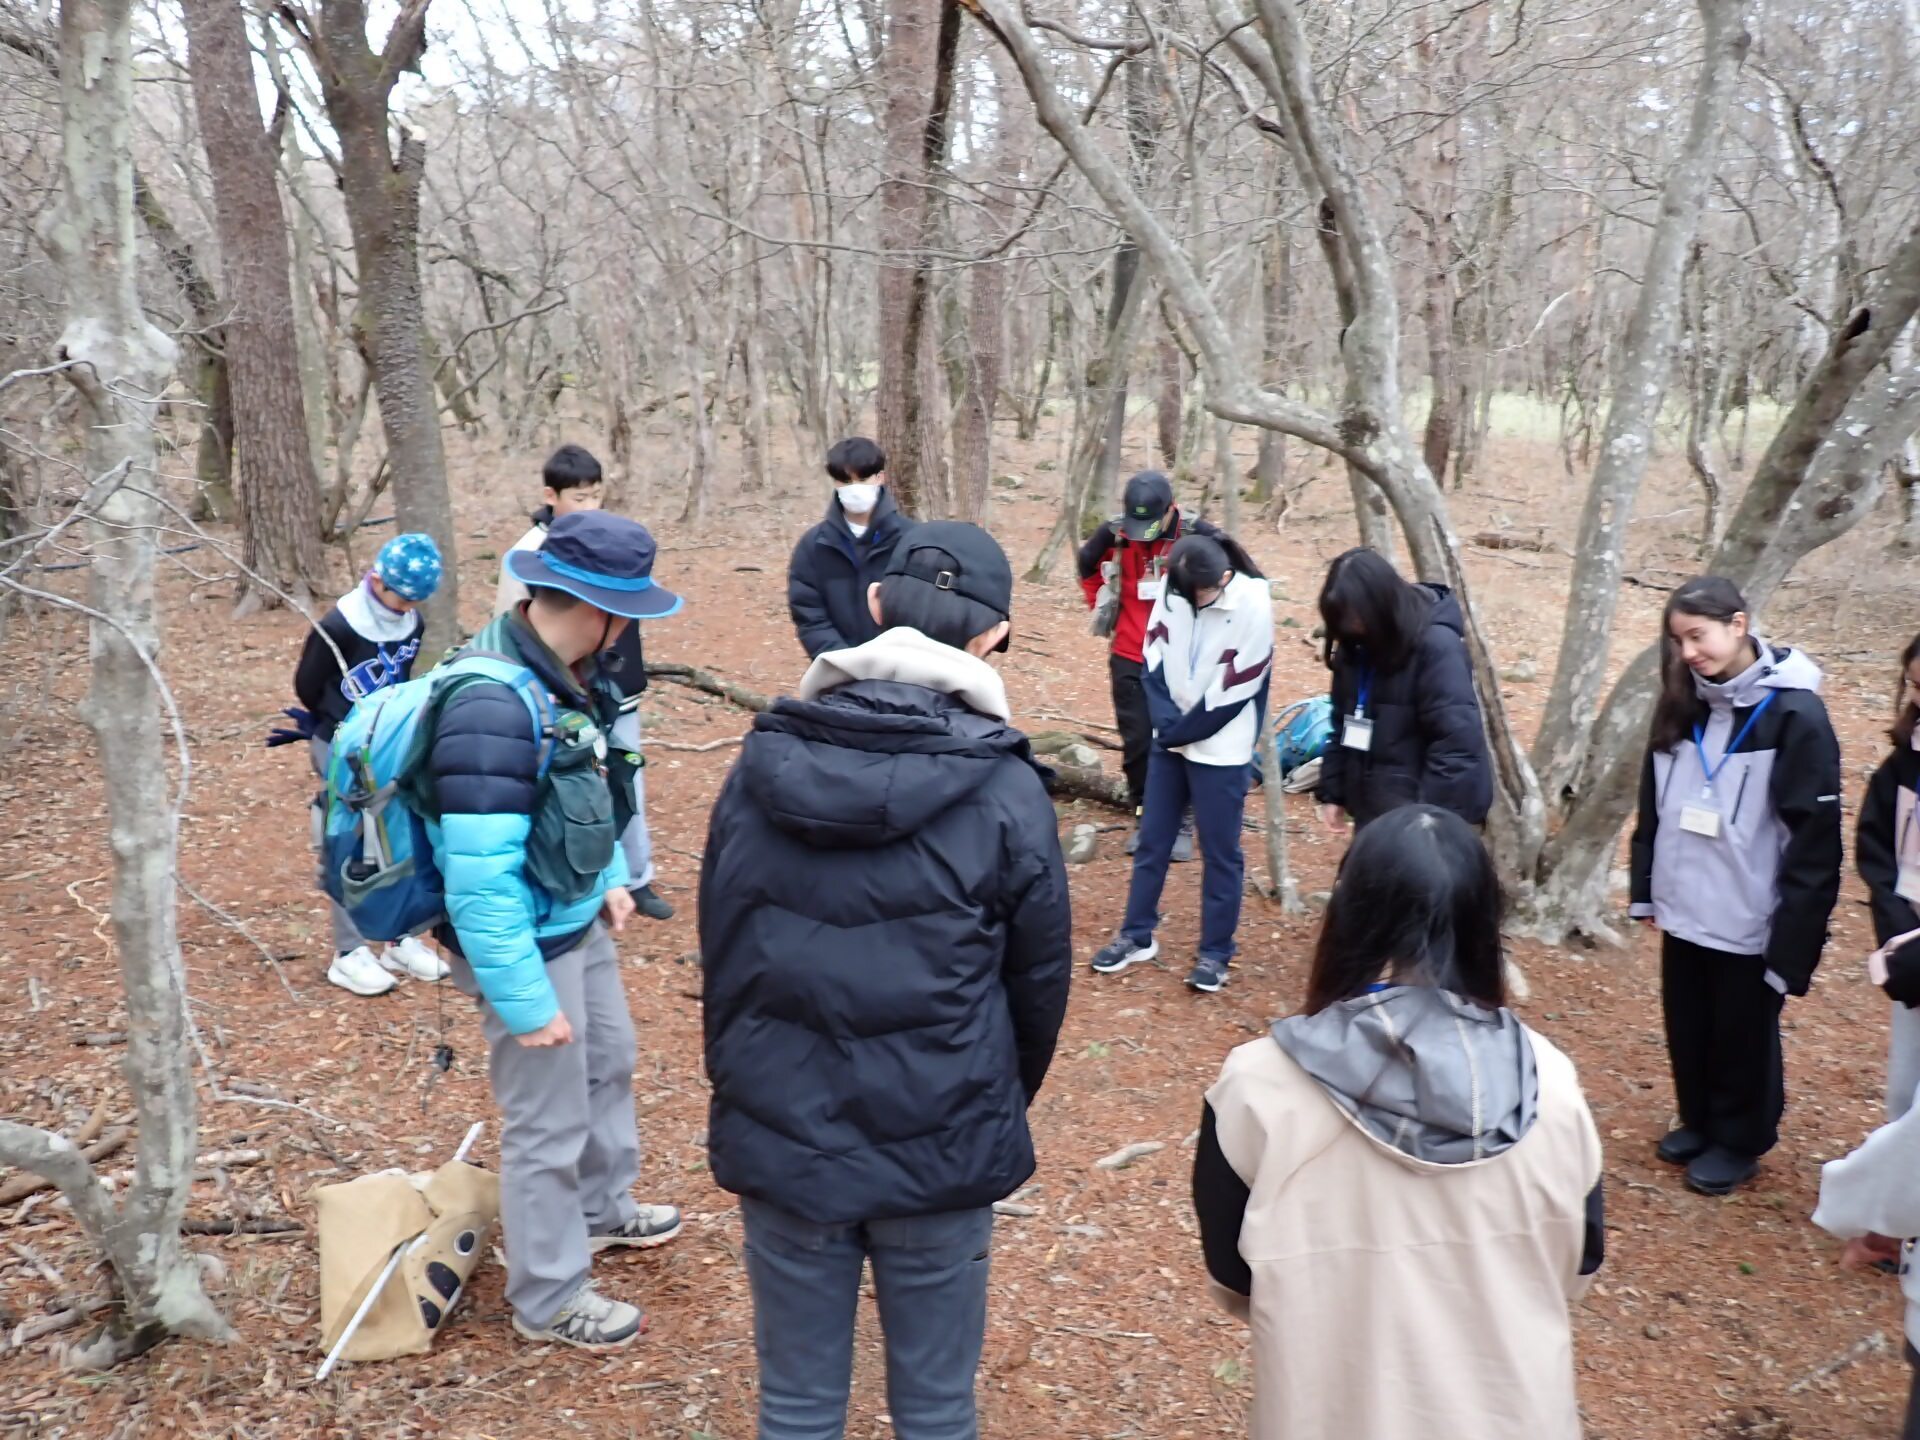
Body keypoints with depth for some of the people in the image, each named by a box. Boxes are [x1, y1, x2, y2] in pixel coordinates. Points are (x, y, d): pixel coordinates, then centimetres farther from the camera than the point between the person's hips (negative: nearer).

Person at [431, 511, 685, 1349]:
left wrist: (609, 876, 10)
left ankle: (603, 1209, 53)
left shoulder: (563, 672, -3)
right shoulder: (494, 705, -31)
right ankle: (549, 1301, 30)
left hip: (578, 923, 9)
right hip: (526, 942, -9)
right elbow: (479, 876, -31)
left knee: (609, 1063, 28)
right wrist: (524, 1000, -26)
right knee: (550, 1120, 8)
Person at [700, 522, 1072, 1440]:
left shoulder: (765, 764, -5)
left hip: (780, 1137, 3)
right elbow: (1039, 982, -3)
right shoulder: (1003, 788, -14)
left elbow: (719, 954, 4)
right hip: (939, 1147, -2)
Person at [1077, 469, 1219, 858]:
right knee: (1137, 743, 8)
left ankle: (1181, 822, 15)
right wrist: (1104, 609, 11)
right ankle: (1144, 817, 23)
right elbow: (1087, 567, 15)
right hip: (1129, 660, 2)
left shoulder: (1197, 536, -14)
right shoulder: (1113, 536, -7)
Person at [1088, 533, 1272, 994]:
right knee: (1152, 841, 14)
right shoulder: (1173, 592, -4)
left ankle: (1215, 951, 18)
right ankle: (1137, 935, 27)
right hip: (1169, 740, 5)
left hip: (1221, 750, -5)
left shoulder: (1253, 607, -18)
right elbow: (1156, 661, -1)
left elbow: (1234, 692, -17)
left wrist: (1180, 730, -10)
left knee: (1220, 852, 5)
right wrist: (1166, 723, -13)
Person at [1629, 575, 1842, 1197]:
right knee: (1687, 1029, 18)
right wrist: (1645, 891, 8)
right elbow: (1653, 805, 9)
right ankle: (1698, 1123, 39)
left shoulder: (1794, 713, -15)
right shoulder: (1684, 706, 3)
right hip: (1685, 911, 5)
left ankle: (1739, 1141, 32)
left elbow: (1815, 835, -15)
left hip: (1750, 921, -5)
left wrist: (1793, 935, -16)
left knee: (1743, 1037, 12)